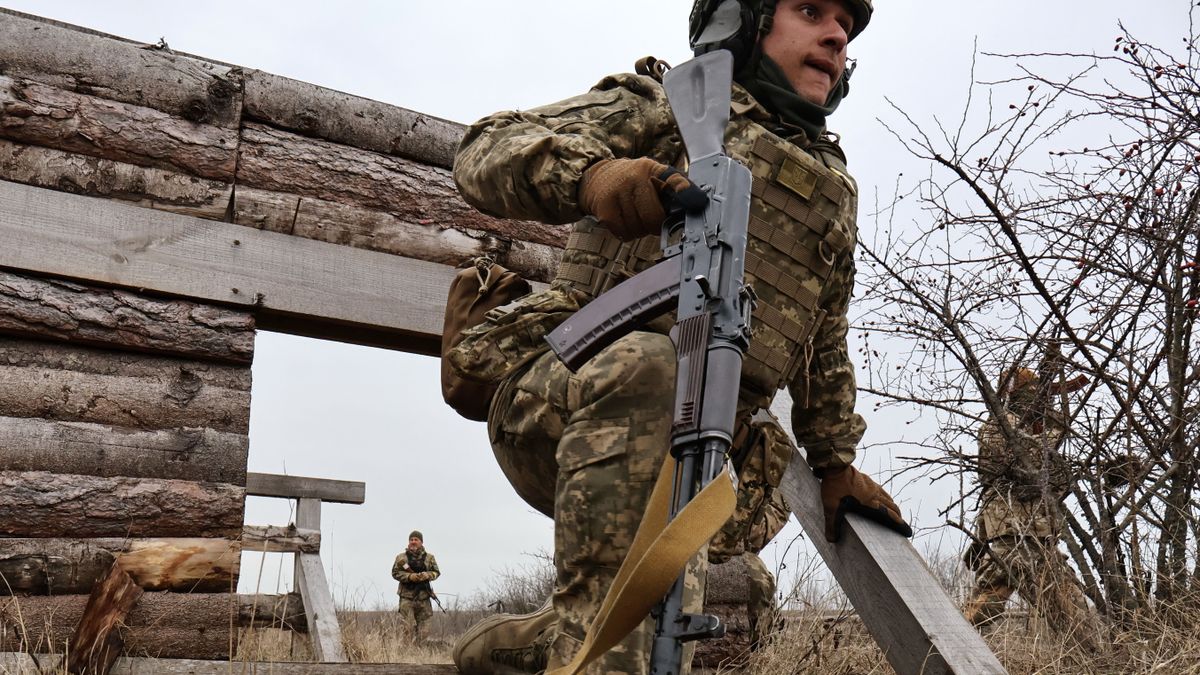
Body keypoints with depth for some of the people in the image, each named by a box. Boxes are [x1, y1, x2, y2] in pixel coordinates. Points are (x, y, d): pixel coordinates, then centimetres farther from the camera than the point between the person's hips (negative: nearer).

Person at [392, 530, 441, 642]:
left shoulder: (429, 557, 9)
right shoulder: (401, 557, 5)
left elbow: (436, 572, 7)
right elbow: (395, 573, -1)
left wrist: (425, 575, -13)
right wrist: (410, 576, -16)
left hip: (424, 596, 2)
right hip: (407, 596, -2)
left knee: (423, 626, 6)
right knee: (407, 626, -8)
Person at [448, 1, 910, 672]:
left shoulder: (836, 189, 24)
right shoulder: (668, 101, 7)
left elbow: (826, 346, 32)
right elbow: (489, 149, -7)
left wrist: (836, 464, 25)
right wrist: (589, 173, -28)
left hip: (686, 446, 6)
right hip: (560, 395, -6)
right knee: (645, 365, -39)